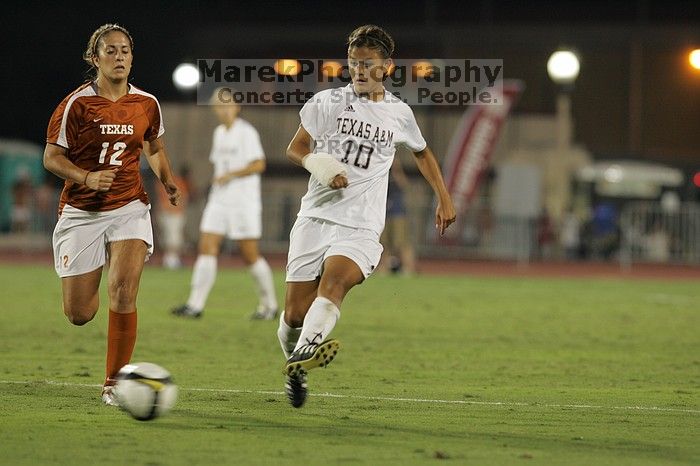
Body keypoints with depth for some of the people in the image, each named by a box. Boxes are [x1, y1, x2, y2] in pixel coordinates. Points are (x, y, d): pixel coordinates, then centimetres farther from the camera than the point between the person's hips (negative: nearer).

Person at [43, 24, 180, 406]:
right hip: (81, 212, -1)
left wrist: (167, 181, 5)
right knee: (78, 315, 0)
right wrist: (87, 178, -22)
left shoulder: (146, 104, 3)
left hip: (129, 209, 1)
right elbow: (51, 158, -5)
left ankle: (114, 383, -6)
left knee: (123, 292, -19)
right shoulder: (76, 104, -8)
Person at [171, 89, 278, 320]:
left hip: (244, 203, -7)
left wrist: (230, 175, -21)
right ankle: (195, 304, -10)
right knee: (206, 249, -6)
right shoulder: (219, 132, 15)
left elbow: (258, 164, -16)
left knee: (250, 255, -2)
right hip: (219, 201, 7)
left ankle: (270, 304, 13)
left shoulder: (246, 132, -8)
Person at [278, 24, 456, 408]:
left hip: (361, 228, -1)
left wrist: (444, 198, 26)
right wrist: (319, 166, -9)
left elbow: (422, 152, 31)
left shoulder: (398, 114, 11)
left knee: (334, 282, -31)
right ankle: (293, 370, 22)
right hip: (315, 218, 1)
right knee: (295, 312, -5)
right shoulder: (327, 102, 6)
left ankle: (304, 353, -53)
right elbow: (295, 149, 12)